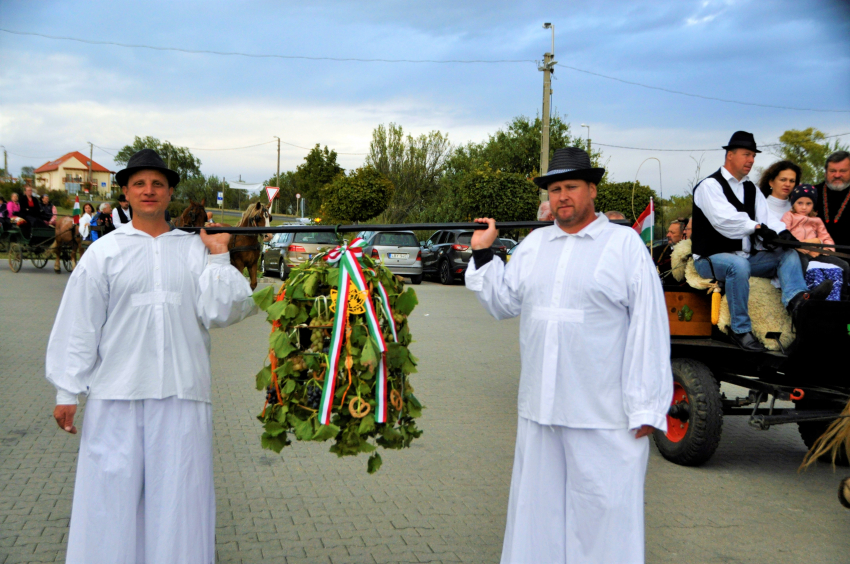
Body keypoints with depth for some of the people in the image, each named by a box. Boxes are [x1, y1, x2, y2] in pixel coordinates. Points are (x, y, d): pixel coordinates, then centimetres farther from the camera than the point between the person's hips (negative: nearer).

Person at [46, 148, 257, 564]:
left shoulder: (196, 249, 8)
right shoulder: (104, 252, 6)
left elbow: (217, 311, -2)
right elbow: (79, 326, 5)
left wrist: (219, 256, -3)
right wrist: (67, 391, 3)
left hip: (181, 393, 1)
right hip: (116, 394, 0)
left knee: (178, 496, 6)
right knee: (112, 497, 5)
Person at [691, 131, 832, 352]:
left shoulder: (751, 189, 17)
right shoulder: (710, 185, -7)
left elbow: (766, 217, 3)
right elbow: (723, 219, -23)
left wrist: (782, 232, -18)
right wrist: (756, 227, -26)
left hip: (747, 256, 8)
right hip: (712, 258, -8)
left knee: (789, 254, -9)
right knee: (738, 265, -38)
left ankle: (796, 299, -39)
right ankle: (740, 330, -29)